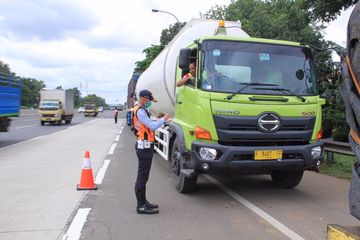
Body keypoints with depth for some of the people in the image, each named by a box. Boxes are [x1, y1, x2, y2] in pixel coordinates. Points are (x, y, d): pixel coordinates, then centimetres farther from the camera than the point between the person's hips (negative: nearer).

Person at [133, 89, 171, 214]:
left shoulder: (142, 110, 19)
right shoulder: (140, 111, -16)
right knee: (142, 176, -5)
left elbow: (149, 125, 15)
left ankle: (143, 202, 26)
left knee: (143, 176, 16)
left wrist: (161, 120, 7)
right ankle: (141, 206, 1)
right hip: (144, 146, -11)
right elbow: (152, 126, -21)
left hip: (145, 146, 11)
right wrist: (164, 119, -8)